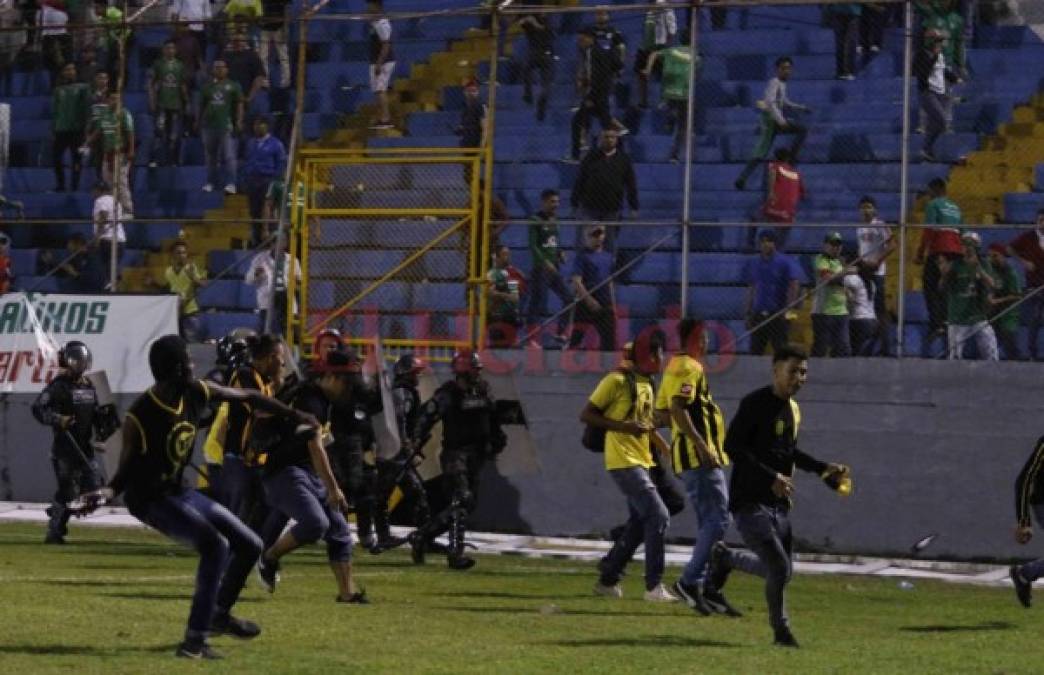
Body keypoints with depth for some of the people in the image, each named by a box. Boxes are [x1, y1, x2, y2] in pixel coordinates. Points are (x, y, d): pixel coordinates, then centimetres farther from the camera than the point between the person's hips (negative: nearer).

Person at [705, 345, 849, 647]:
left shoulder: (793, 410, 14)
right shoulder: (756, 403, -12)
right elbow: (732, 445, -19)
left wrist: (823, 469, 16)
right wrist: (771, 477, -24)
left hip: (779, 505, 8)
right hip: (750, 502, -8)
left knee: (781, 571, 11)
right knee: (780, 569, -15)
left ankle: (723, 558, 33)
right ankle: (781, 629, 7)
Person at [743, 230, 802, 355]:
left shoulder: (786, 263, -2)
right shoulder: (752, 264, 13)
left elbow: (794, 286, -7)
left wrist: (788, 309, -17)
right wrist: (747, 314, 13)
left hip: (778, 315, -5)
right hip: (758, 315, 5)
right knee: (755, 351, 2)